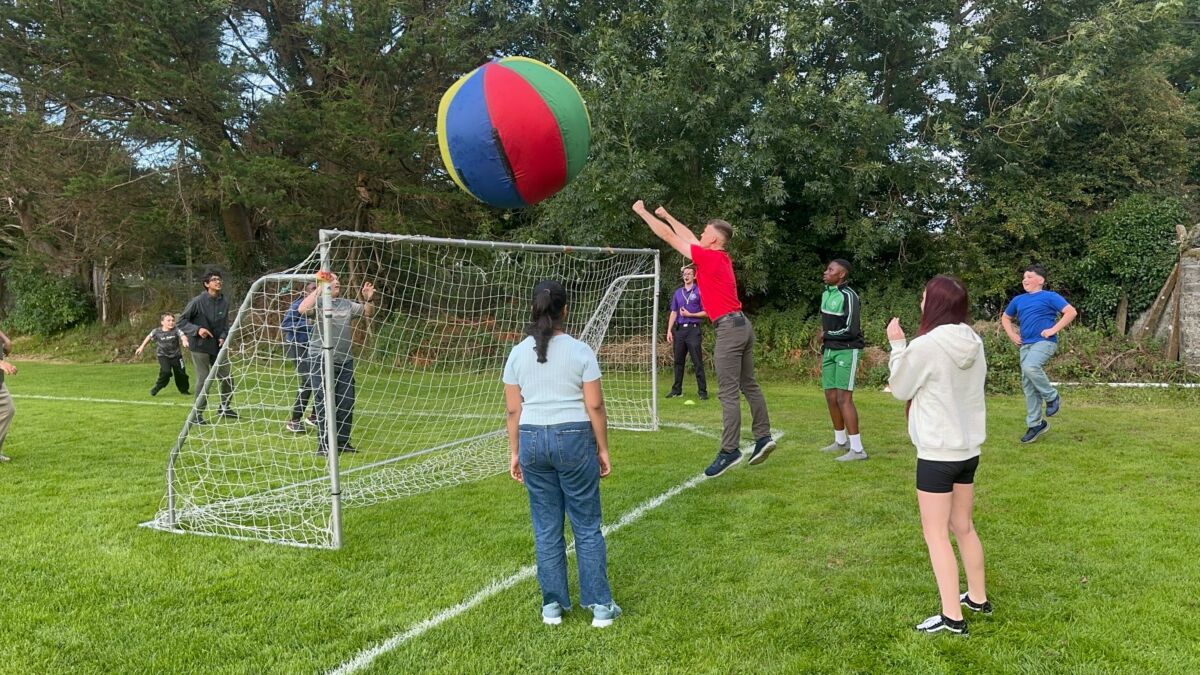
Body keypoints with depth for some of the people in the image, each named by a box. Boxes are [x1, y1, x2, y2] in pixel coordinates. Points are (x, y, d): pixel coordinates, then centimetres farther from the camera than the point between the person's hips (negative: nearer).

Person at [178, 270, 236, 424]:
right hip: (200, 347, -5)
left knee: (227, 378, 8)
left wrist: (223, 337, -4)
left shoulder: (224, 302, 2)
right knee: (204, 380, -3)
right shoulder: (198, 301, -12)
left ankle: (224, 408, 28)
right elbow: (182, 321, -6)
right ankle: (197, 414, 11)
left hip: (217, 347, 5)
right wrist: (197, 330, -20)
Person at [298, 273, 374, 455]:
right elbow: (302, 310, -24)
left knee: (346, 403, 9)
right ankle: (324, 445, 3)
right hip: (322, 360, -6)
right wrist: (319, 290, -26)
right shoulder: (318, 302, -4)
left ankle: (343, 442, 20)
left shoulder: (346, 304, 15)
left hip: (345, 360, 6)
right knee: (324, 403, -4)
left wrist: (368, 299, 1)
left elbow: (367, 312, 21)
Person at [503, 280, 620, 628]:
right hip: (574, 439, -2)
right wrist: (603, 449, 2)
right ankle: (600, 605, 13)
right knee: (587, 526, 7)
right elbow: (595, 406, -7)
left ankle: (552, 605, 20)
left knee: (546, 529, 12)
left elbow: (513, 410, 3)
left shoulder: (518, 354, 1)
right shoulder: (580, 351, -7)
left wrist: (514, 453, 12)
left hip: (532, 440, 3)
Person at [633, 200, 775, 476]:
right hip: (742, 325, 10)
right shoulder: (721, 258, 14)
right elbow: (689, 237, 29)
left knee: (728, 393, -8)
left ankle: (729, 450, -7)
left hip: (729, 328, -10)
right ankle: (763, 437, 17)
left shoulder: (709, 257, -10)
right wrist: (666, 215, 38)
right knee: (749, 386, 14)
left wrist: (643, 212, 4)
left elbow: (669, 236, -5)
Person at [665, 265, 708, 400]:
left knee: (697, 362, -5)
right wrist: (669, 331, 6)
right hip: (679, 329, 5)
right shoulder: (678, 292, 14)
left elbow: (705, 312, -2)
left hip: (693, 329, -5)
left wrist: (690, 314, -12)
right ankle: (677, 389, 18)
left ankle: (702, 391, -2)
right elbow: (673, 313, 14)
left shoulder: (699, 292, -1)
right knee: (678, 361, 10)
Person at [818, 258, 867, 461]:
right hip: (830, 351, 8)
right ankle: (841, 441, 25)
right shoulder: (826, 293, 9)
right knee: (831, 397, 11)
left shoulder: (848, 296, -16)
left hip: (847, 351, -8)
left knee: (843, 398, -12)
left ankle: (857, 449, -9)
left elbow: (851, 330, -20)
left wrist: (826, 335, -9)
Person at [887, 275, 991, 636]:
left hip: (937, 454, -7)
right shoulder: (973, 343, 2)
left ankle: (952, 616, 5)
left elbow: (900, 389, -6)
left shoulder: (925, 346, -20)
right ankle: (977, 598, 34)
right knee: (963, 527, 21)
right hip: (968, 450, 8)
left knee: (936, 533, 2)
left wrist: (897, 344, 4)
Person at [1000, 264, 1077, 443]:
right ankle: (1035, 424, 15)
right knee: (1028, 385, 5)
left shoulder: (1049, 296, -2)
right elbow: (1005, 317, 30)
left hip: (1045, 342, -7)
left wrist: (1053, 330, -14)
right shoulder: (1018, 300, 15)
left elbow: (1071, 312, -10)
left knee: (1030, 367, -34)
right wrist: (1011, 335, 14)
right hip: (1026, 345, 7)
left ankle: (1052, 397, -8)